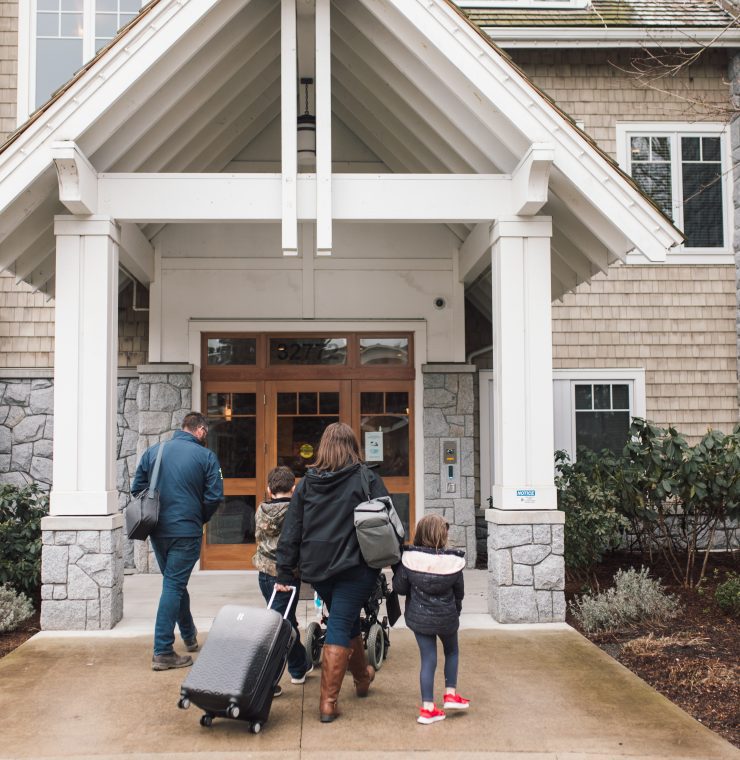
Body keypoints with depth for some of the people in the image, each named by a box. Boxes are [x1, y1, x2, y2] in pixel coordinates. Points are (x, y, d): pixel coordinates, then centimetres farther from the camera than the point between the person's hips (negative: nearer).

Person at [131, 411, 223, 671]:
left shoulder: (153, 452, 4)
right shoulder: (206, 457, -8)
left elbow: (136, 488, 7)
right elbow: (214, 497, -10)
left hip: (157, 531, 5)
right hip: (186, 532, -5)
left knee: (175, 582, 21)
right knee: (174, 586, 0)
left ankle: (189, 635, 38)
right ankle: (163, 652, 0)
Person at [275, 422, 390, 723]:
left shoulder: (306, 483, 4)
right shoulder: (366, 479, -6)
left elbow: (291, 531, 4)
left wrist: (284, 573, 8)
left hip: (316, 569, 4)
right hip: (355, 567, -4)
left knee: (347, 621, 23)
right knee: (340, 629, 1)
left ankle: (362, 676, 42)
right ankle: (328, 702, 2)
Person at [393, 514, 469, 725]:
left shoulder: (409, 558, -16)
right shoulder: (453, 562, -15)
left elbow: (399, 587, -6)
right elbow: (459, 592, -1)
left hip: (419, 617, 1)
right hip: (447, 618, -1)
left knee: (428, 659, 8)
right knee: (452, 651, 25)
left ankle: (427, 707, 8)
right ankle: (450, 694, 25)